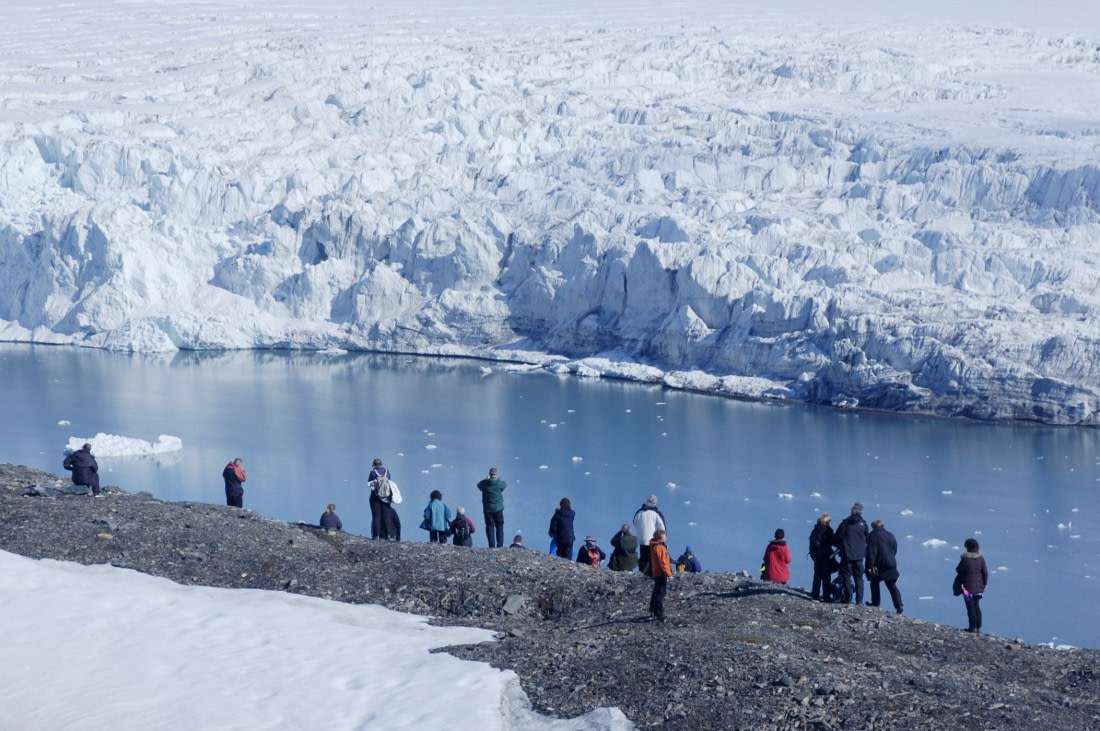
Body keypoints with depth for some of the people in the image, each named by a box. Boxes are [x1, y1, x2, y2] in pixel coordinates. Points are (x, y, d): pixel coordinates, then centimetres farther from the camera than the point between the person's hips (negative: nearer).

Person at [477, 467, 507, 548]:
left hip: (487, 509, 0)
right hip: (498, 509, 0)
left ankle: (492, 545, 0)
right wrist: (498, 479, 26)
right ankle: (500, 545, 2)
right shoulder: (500, 483, -8)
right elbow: (505, 484, 14)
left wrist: (486, 479, 23)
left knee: (490, 527, 6)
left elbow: (479, 485, 14)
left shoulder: (484, 483, -8)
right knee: (499, 527, 8)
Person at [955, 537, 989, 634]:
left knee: (970, 607, 4)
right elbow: (985, 572, 1)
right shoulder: (981, 558, -4)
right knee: (977, 606, 14)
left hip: (968, 587, -5)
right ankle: (979, 627, 13)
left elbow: (959, 571, -8)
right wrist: (984, 584, 12)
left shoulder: (965, 559, -17)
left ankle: (973, 627, 4)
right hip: (978, 587, 5)